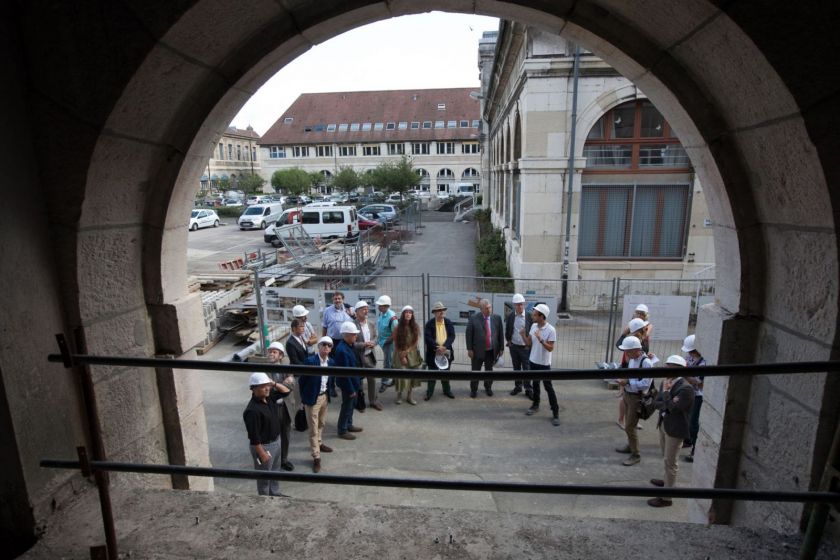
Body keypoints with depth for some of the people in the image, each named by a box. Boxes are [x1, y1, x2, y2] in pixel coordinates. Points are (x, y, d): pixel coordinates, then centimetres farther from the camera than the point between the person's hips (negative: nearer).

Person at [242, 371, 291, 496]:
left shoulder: (269, 397, -6)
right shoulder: (252, 410, -30)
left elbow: (286, 391, 7)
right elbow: (254, 437, -25)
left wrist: (274, 384, -10)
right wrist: (262, 454, -19)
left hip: (276, 441, 8)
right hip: (264, 446, -8)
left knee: (275, 471, 27)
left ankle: (275, 493, 47)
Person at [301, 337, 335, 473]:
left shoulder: (331, 362, -3)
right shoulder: (310, 361, -21)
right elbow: (302, 381, -12)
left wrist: (328, 394, 9)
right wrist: (304, 398, -7)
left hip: (324, 396, 6)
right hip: (312, 398, -6)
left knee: (321, 424, 26)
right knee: (313, 429, 3)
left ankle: (319, 443, 48)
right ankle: (316, 457, 13)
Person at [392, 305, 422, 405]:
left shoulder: (416, 327, -1)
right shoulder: (397, 327, -8)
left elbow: (416, 342, -1)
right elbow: (396, 344, -6)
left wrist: (407, 351, -10)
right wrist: (402, 356, -11)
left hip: (412, 354, 3)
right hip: (400, 354, -3)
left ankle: (409, 396, 19)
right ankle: (399, 395, 11)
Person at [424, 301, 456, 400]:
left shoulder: (449, 323, 2)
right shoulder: (429, 324, -7)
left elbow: (452, 336, -7)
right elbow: (427, 338, -15)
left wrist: (444, 346, -21)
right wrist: (437, 347, -24)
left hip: (446, 352, 3)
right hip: (433, 353, -3)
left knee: (446, 372, 15)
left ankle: (447, 390, 30)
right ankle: (429, 392, 18)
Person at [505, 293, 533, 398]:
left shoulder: (529, 316, -11)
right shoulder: (509, 316, -2)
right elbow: (506, 330, 10)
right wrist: (508, 341, 7)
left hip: (525, 347, -3)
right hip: (513, 346, 3)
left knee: (526, 369, 1)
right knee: (516, 368, 15)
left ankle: (528, 389, 13)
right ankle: (518, 386, 29)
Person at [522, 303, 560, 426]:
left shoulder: (551, 330, -20)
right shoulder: (533, 326, -1)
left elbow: (550, 348, -20)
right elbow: (529, 343, 3)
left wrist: (540, 339, -32)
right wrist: (523, 335, -15)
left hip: (544, 364, -6)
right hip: (533, 361, 6)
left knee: (548, 388, 0)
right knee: (535, 384, 19)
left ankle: (555, 412, 9)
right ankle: (536, 405, 35)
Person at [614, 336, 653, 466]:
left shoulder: (645, 362, -24)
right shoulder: (632, 359, 1)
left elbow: (646, 384, -26)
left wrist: (628, 382, -25)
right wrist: (623, 380, -3)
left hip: (637, 398, -8)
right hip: (627, 394, 8)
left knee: (629, 427, -1)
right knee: (629, 424, 23)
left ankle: (636, 455, 15)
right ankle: (631, 446, 42)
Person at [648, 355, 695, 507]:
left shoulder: (686, 388, -22)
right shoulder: (666, 383, 3)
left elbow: (673, 408, -27)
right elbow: (656, 403, 1)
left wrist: (666, 392, -18)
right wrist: (667, 405, -17)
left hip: (675, 429, -8)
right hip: (663, 424, 8)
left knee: (670, 462, 1)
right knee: (666, 458, 25)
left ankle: (666, 497, 10)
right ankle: (668, 481, 46)